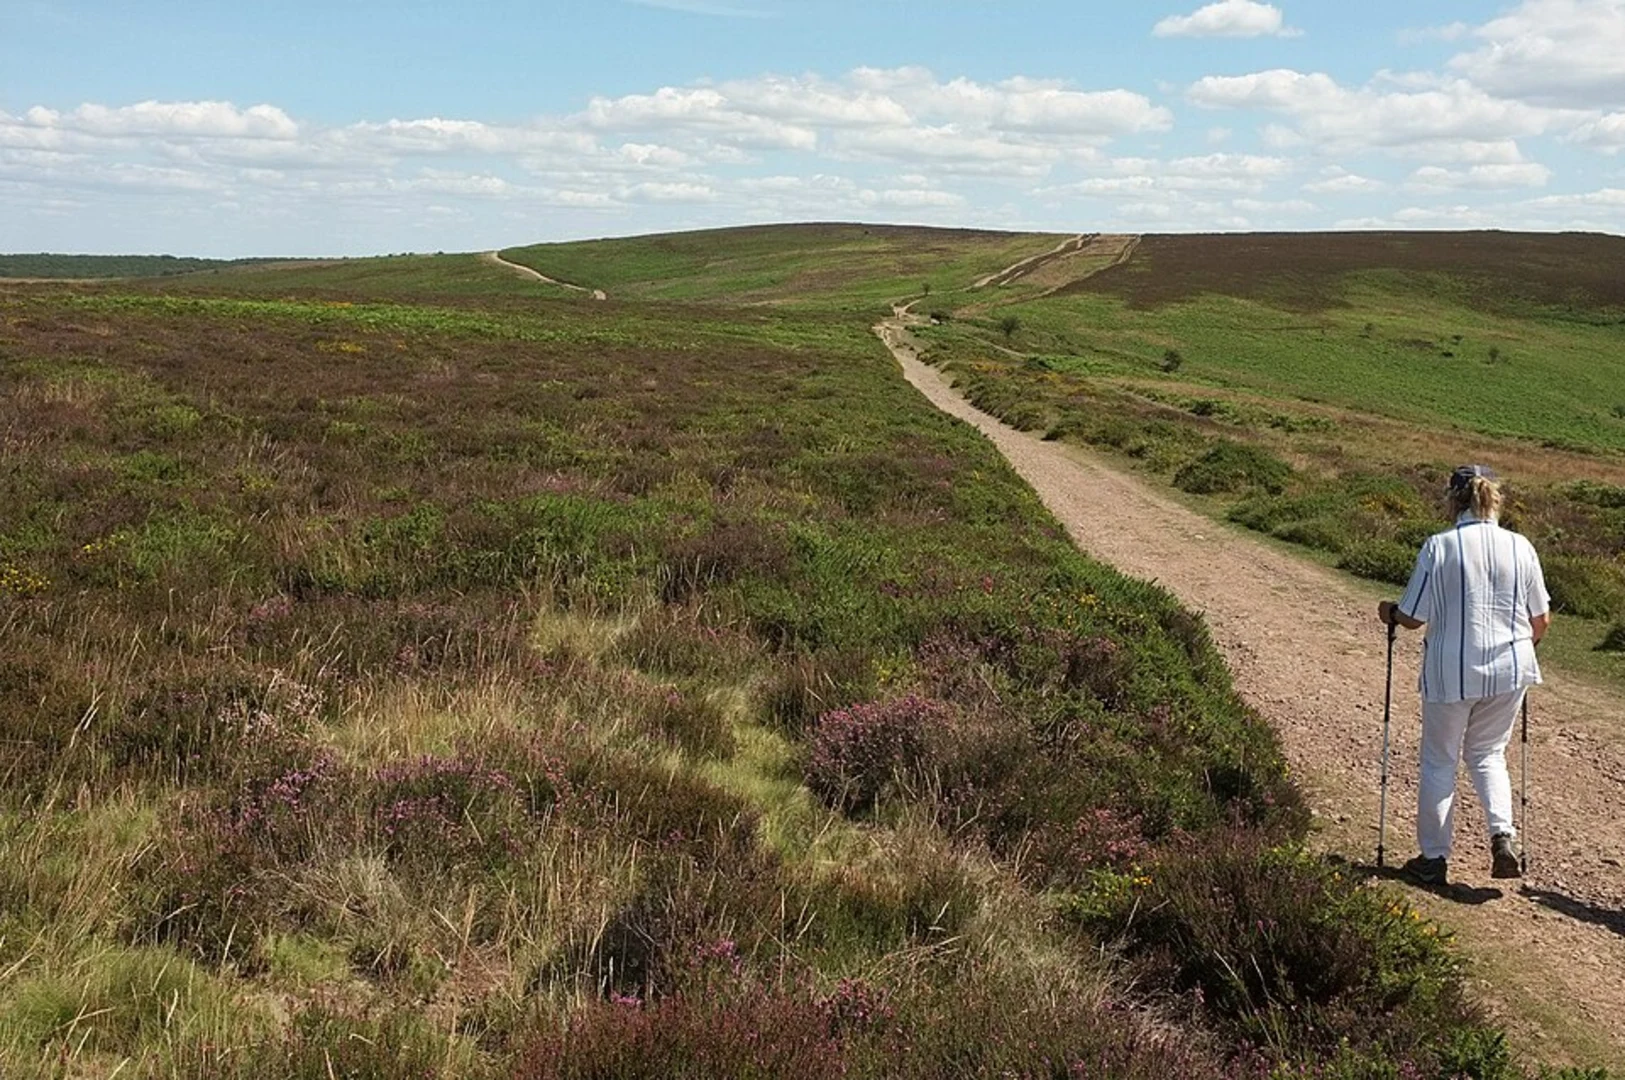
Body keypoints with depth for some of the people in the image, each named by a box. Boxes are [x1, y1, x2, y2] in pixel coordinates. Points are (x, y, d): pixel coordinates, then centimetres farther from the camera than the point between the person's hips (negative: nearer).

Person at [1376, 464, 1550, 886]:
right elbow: (1541, 620, 5)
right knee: (1488, 753, 23)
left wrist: (1389, 613, 13)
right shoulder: (1520, 547, -2)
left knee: (1440, 761, 12)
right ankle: (1502, 834, 3)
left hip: (1451, 673, -3)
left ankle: (1434, 859, 20)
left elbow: (1413, 617, -9)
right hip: (1508, 669, 3)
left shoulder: (1438, 548, -12)